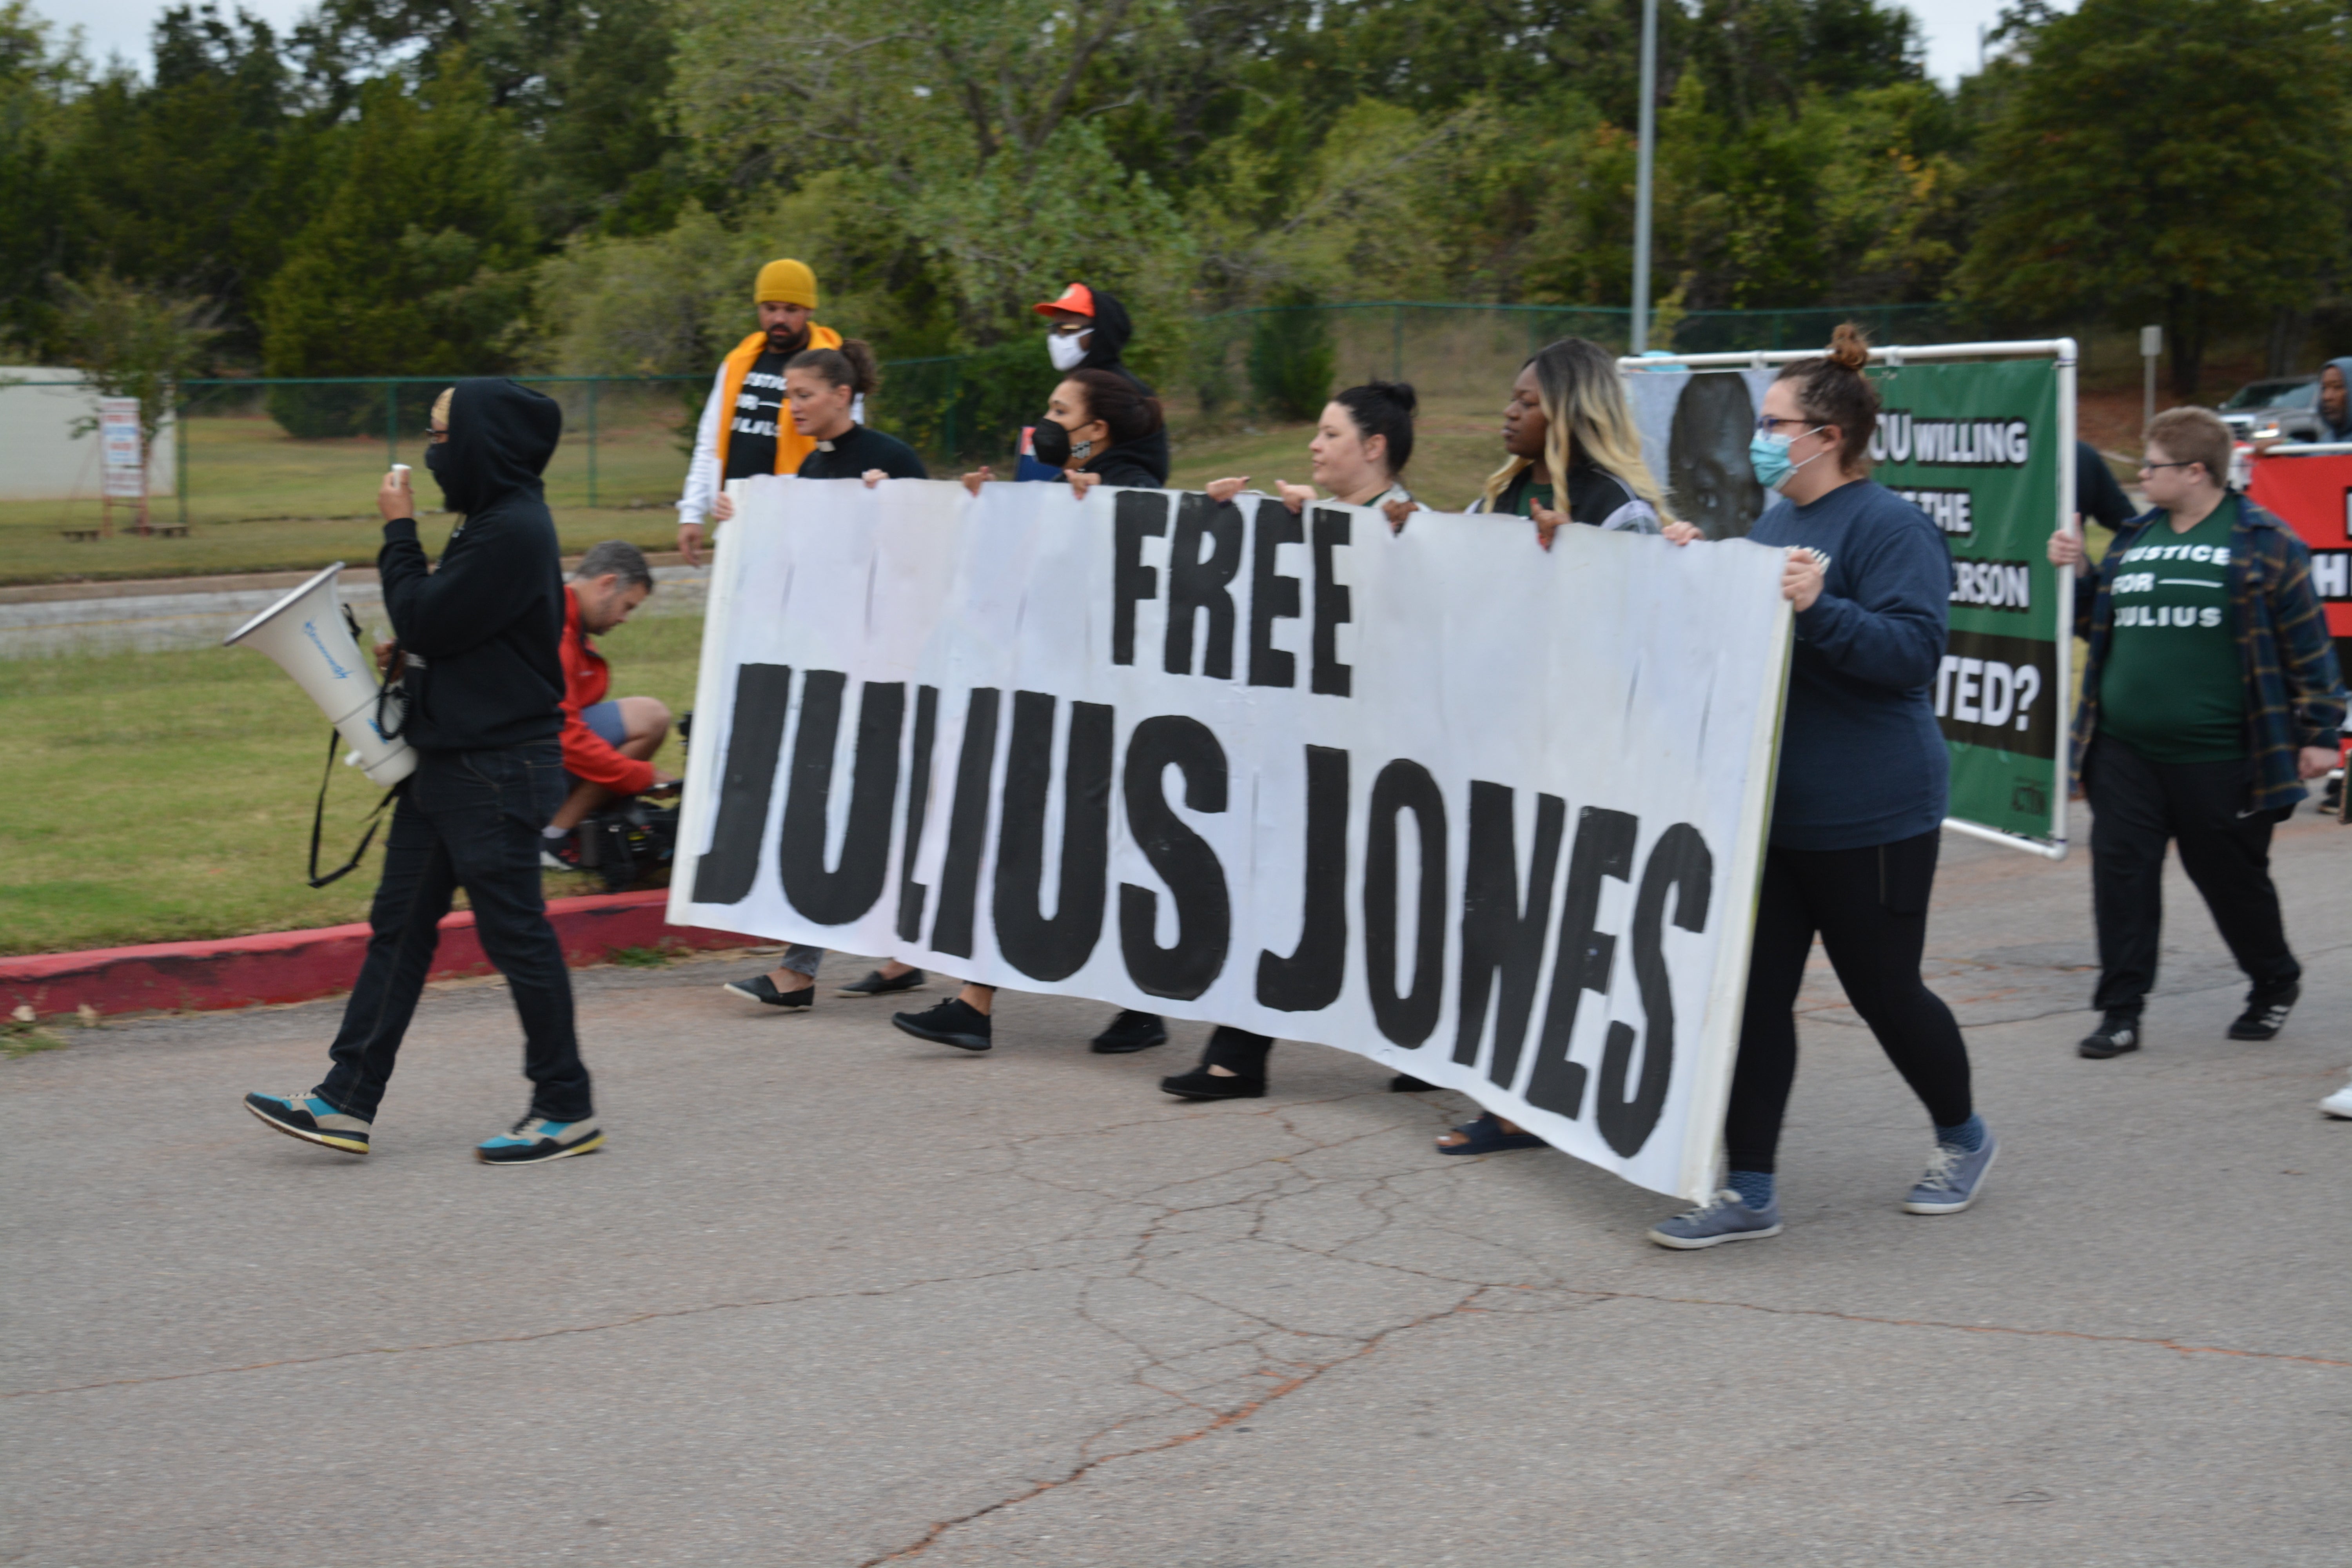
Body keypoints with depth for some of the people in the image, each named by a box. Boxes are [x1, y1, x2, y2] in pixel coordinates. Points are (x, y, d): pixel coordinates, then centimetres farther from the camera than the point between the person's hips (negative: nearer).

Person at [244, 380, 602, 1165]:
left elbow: (426, 623, -19)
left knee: (515, 933, -2)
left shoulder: (514, 531, -19)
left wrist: (398, 533, -7)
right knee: (399, 926, 9)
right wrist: (413, 655, 2)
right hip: (449, 760, 10)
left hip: (499, 768, -10)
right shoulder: (488, 520, 13)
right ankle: (347, 1102, 12)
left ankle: (567, 1111, 10)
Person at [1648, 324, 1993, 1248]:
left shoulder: (1891, 528, -13)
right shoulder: (1772, 523, 13)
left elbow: (1914, 651, -22)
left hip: (1867, 818, -7)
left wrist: (1819, 608, -34)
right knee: (1754, 995, 3)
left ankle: (1963, 1139, 32)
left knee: (1884, 991, 7)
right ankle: (1749, 1194, 9)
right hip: (1768, 809, 8)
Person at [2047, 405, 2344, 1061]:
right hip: (2125, 754, 5)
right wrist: (2075, 575, 6)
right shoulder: (2132, 540, 12)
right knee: (2121, 872, 0)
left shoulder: (2263, 544, -6)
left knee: (2233, 877, 9)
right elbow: (2097, 625, 24)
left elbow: (2308, 643, -4)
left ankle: (2276, 984, 33)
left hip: (2218, 759, -5)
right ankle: (2121, 1010, 7)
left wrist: (2319, 733, -5)